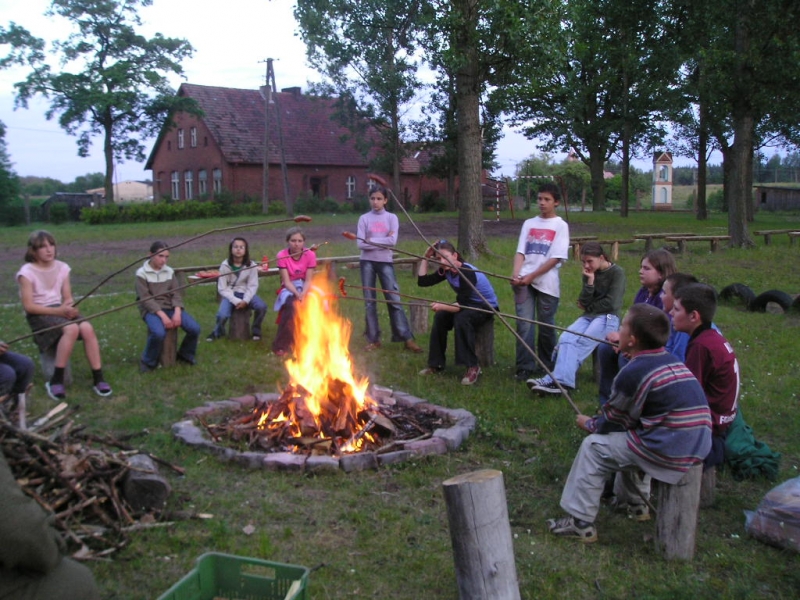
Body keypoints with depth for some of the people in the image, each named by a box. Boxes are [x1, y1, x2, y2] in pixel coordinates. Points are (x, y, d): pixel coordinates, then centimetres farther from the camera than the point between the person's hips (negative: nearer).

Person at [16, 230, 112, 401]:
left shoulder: (62, 267, 5)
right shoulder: (27, 272, -10)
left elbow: (68, 298, 8)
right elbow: (28, 306, -13)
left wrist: (68, 307, -16)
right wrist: (57, 311, -21)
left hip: (60, 310, 5)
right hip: (39, 315, -5)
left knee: (87, 328, -26)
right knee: (72, 329, -34)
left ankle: (98, 378, -20)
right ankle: (56, 380, -22)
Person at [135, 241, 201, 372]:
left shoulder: (170, 271, 7)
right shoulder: (142, 273, -6)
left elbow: (176, 294, 3)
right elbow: (145, 299, -13)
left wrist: (177, 312, -15)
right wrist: (162, 315, -23)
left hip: (170, 307, 4)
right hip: (151, 309, -4)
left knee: (195, 328, -17)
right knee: (159, 333, -36)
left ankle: (185, 354, 11)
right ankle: (148, 362, -8)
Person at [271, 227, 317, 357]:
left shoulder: (310, 255, -10)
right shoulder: (282, 256, -12)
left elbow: (308, 280, -10)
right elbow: (286, 281, -14)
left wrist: (303, 294, -30)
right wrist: (297, 294, -31)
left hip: (305, 288, 1)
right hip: (289, 289, -1)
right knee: (290, 304, -34)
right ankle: (282, 345, -24)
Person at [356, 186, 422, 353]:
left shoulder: (391, 218, 2)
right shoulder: (364, 218, 2)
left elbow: (392, 241, -12)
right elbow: (360, 244, -7)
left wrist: (371, 241, -11)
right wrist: (382, 243, -11)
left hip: (385, 262, -1)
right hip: (367, 262, 1)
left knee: (394, 300, -2)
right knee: (369, 301, 5)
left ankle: (407, 338, 3)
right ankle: (373, 339, 13)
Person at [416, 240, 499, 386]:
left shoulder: (467, 272, -30)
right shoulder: (446, 271, -6)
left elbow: (461, 305, -33)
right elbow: (422, 281, -3)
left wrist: (442, 306, -46)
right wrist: (425, 258, -8)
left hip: (487, 307, -8)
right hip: (469, 304, 8)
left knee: (461, 318, -35)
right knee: (440, 317, -15)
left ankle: (472, 367, -27)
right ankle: (436, 363, -2)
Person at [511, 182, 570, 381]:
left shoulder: (560, 226, 1)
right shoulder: (529, 223, 14)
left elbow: (555, 258, -7)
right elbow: (520, 252, 8)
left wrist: (531, 276, -13)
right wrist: (516, 274, -10)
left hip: (546, 284, -2)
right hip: (524, 282, 3)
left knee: (546, 326, 6)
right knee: (524, 325, -5)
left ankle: (546, 367, 21)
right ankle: (525, 367, -2)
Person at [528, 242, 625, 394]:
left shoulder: (617, 273, -4)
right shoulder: (589, 274, 12)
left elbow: (611, 303, -11)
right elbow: (584, 302, 4)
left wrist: (589, 307, 1)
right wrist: (590, 281, -8)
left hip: (608, 317, -5)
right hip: (589, 316, 5)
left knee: (582, 343, -30)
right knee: (566, 338, -24)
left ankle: (558, 380, -37)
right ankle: (559, 381, -39)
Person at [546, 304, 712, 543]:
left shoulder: (633, 372, -14)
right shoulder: (672, 361, 10)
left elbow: (612, 422, -1)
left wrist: (589, 424, 17)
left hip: (670, 452, -9)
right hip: (698, 448, 9)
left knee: (593, 447, 4)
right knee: (626, 436, 31)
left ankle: (580, 521, 9)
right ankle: (635, 502, 45)